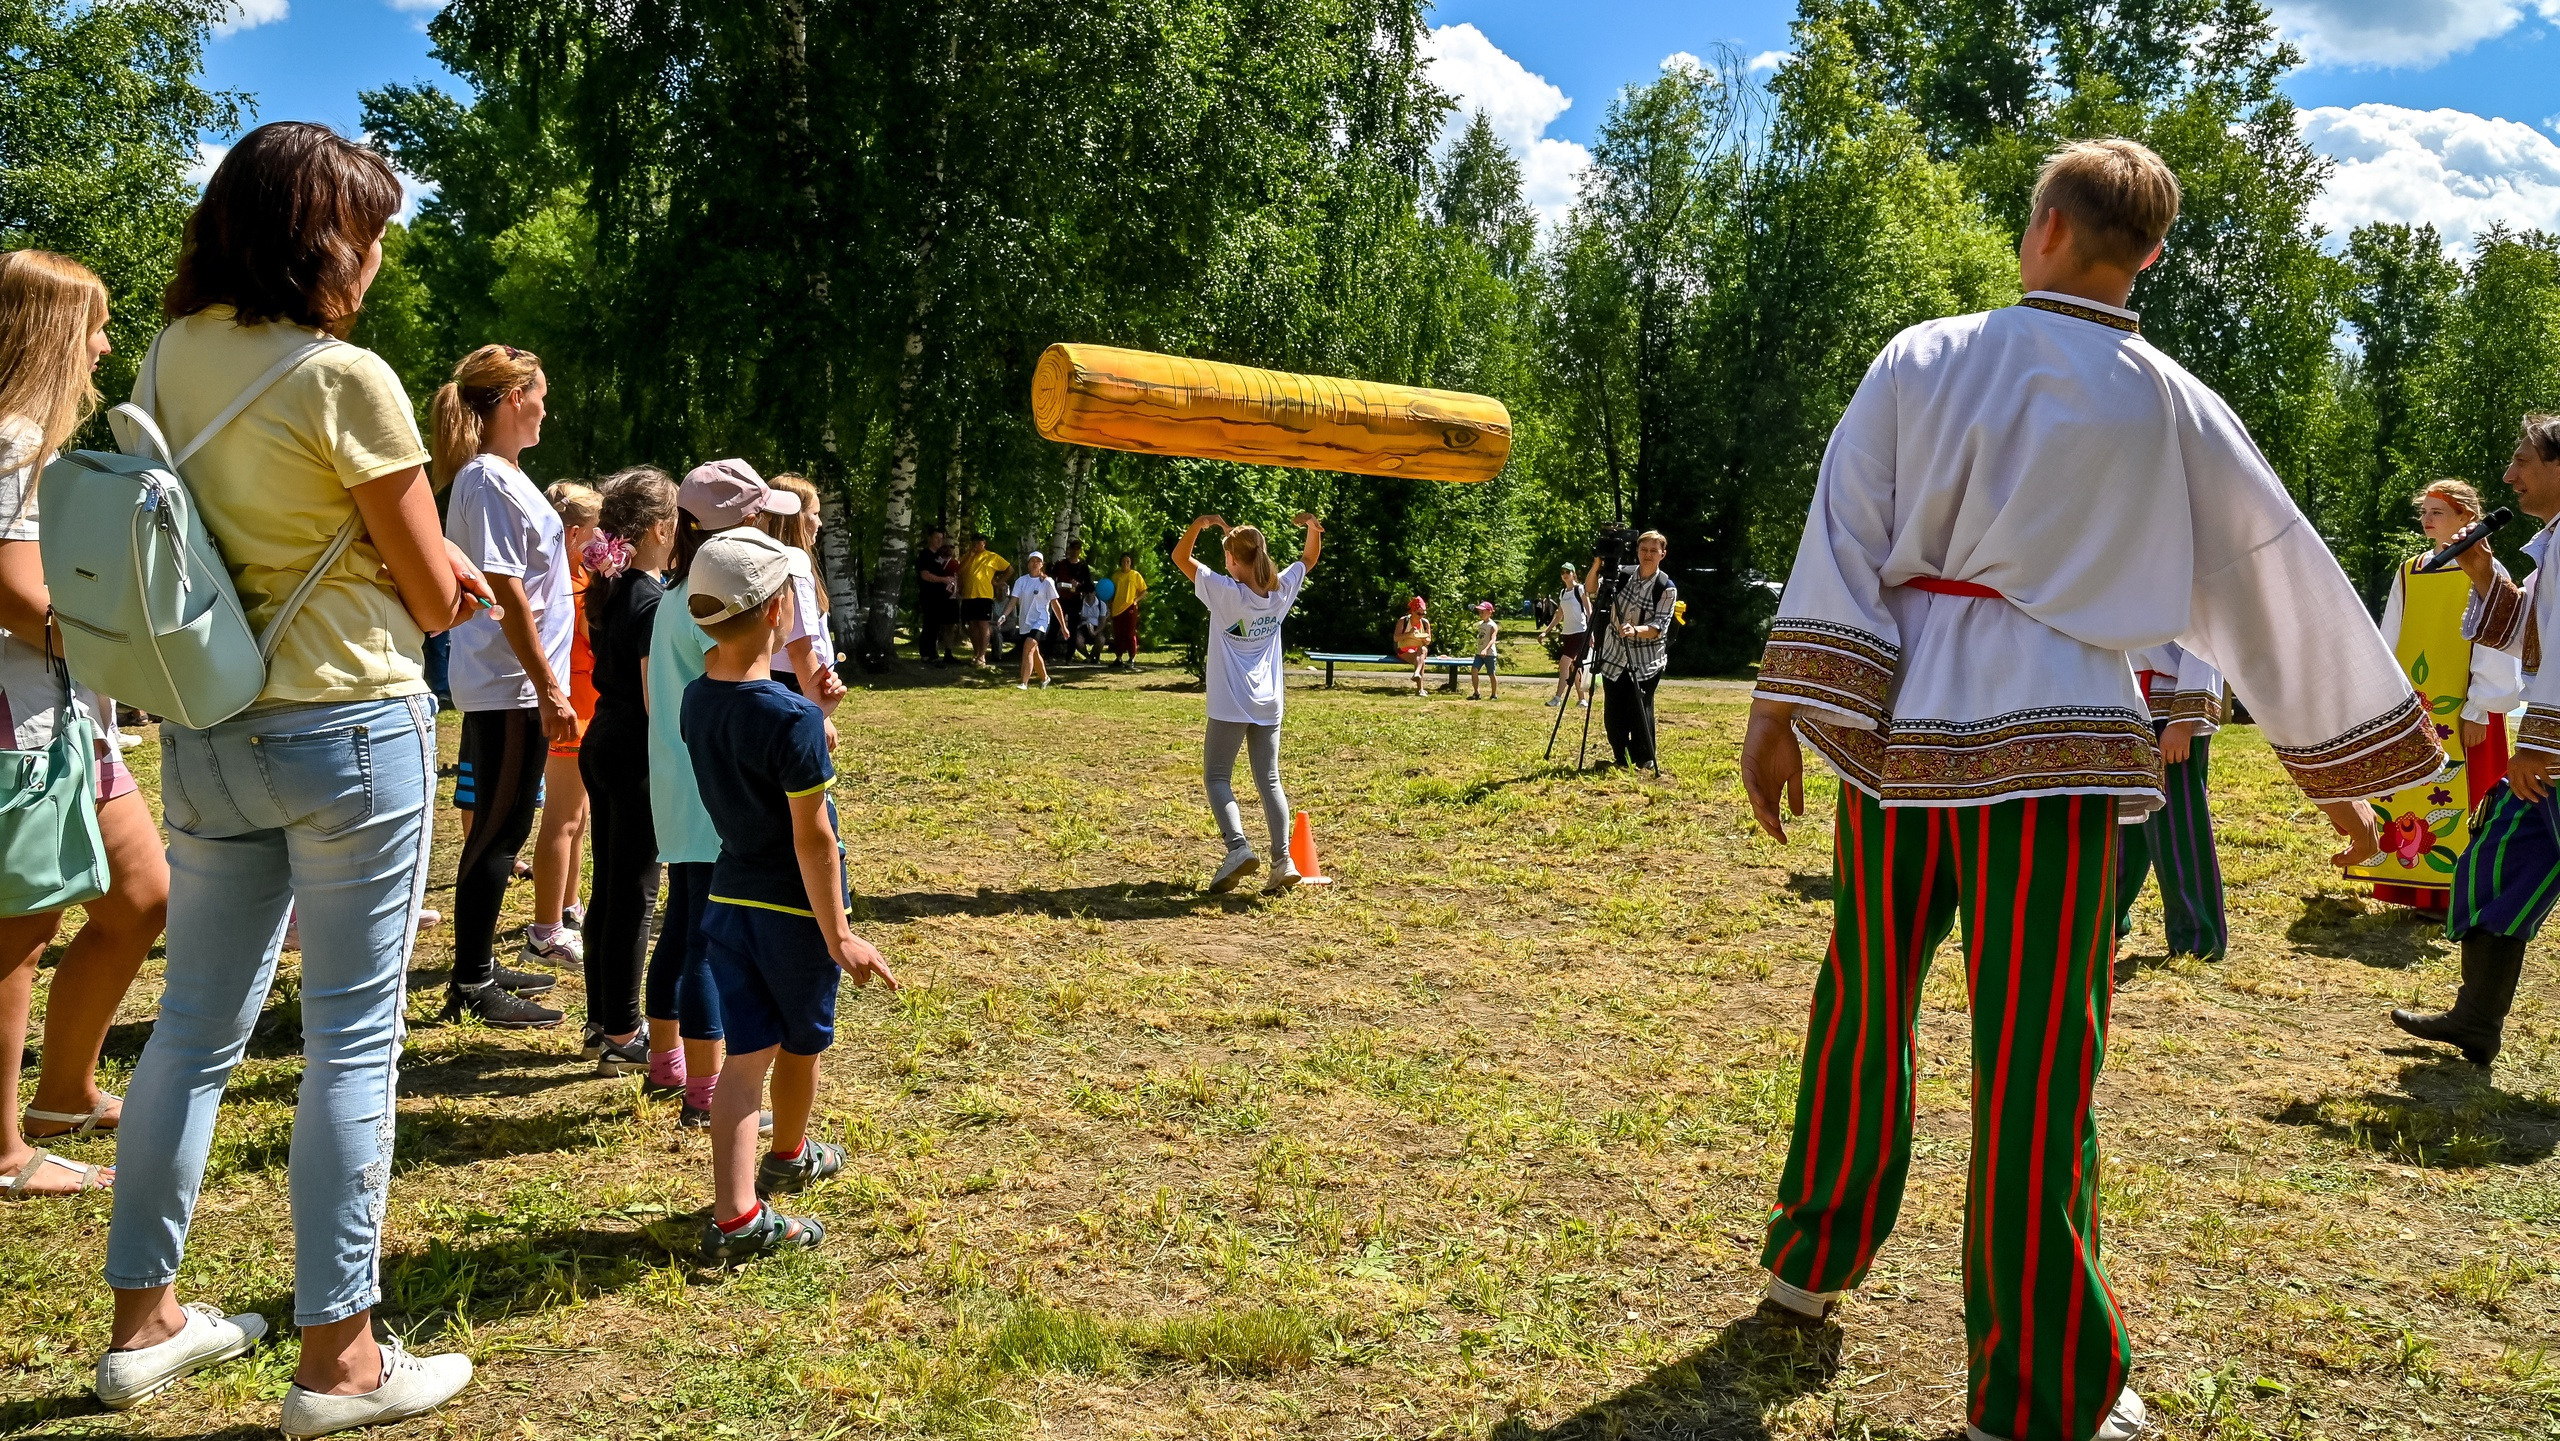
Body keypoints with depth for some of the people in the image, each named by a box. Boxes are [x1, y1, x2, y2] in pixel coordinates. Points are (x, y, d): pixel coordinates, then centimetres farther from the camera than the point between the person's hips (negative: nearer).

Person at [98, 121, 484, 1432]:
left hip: (204, 729, 7)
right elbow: (435, 599, -10)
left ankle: (143, 1321, 27)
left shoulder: (174, 355, 6)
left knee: (196, 1023, 16)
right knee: (352, 1038, 1)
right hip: (351, 729, -7)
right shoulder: (346, 379, -15)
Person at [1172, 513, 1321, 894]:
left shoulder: (1226, 592, -14)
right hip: (1269, 705, 5)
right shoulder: (1281, 591, 0)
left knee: (1217, 778, 5)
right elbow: (1308, 558, 19)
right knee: (1269, 781, 8)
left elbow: (1179, 557, -8)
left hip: (1230, 705, -5)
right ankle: (1282, 860, -4)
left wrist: (1200, 523, -17)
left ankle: (1237, 847, -15)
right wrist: (1313, 527, 2)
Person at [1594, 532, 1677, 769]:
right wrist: (1598, 564, -18)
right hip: (1614, 656, 4)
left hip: (1646, 662, -4)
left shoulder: (1667, 588, -9)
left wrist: (1635, 630, -34)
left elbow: (1659, 627, -15)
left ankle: (1644, 760, 9)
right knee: (1612, 713, 5)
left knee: (1640, 710, -8)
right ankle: (1621, 759, 22)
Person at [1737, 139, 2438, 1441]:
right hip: (2056, 746, -1)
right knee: (2035, 1066, 1)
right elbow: (2280, 585, 12)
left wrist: (1781, 705, -5)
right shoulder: (2175, 409, 6)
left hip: (1896, 727, 2)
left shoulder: (1921, 360, 4)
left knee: (1864, 1014, 16)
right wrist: (2341, 769, 22)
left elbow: (1841, 535, -4)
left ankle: (1810, 1267, 32)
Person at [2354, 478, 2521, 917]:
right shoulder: (2409, 572, 10)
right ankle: (2419, 888, 12)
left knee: (2461, 803, -1)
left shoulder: (2484, 571, -3)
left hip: (2461, 711, -5)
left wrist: (2479, 710, -12)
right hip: (2412, 709, 5)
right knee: (2412, 797, 5)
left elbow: (2494, 646, -7)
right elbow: (2389, 643, 12)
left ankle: (2458, 895, 5)